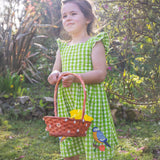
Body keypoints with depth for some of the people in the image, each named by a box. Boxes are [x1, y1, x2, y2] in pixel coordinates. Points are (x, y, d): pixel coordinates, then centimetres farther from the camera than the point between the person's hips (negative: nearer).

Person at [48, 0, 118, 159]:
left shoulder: (95, 43, -1)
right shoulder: (63, 47, 17)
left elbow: (100, 74, -11)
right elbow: (56, 70, 12)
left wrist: (76, 78, -27)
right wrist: (54, 75, -13)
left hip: (90, 101, -5)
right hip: (67, 103, 5)